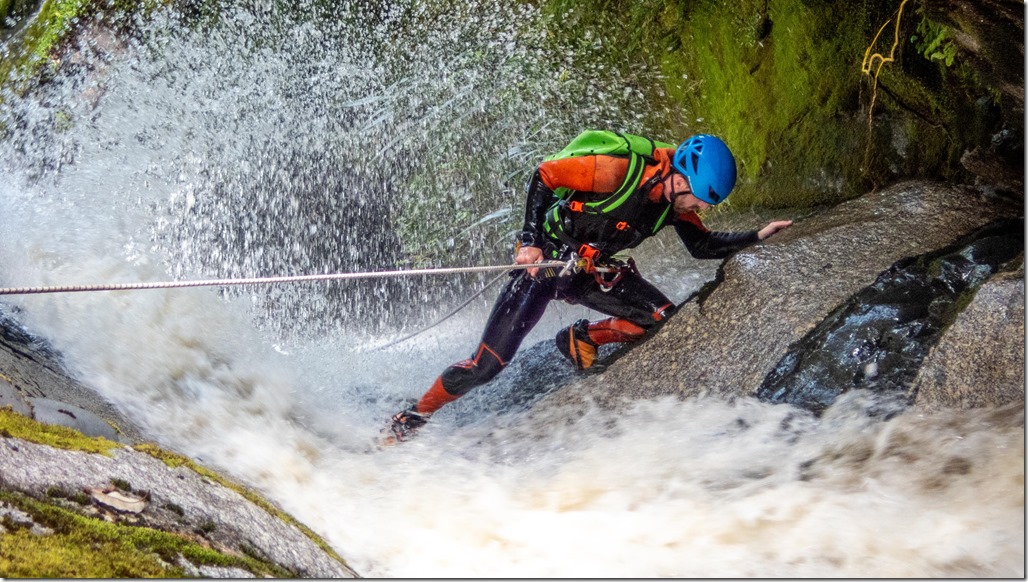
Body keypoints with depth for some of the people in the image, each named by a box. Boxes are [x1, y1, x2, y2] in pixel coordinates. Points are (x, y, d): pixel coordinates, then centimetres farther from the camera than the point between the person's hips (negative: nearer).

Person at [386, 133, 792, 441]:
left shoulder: (676, 201, -6)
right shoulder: (619, 171, -28)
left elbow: (702, 246, 7)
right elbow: (543, 175, -22)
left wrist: (758, 236, -3)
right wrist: (530, 242, -25)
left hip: (594, 271, 6)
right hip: (546, 259, -6)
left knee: (663, 319, -13)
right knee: (486, 366, -11)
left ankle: (582, 339, 7)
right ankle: (411, 420, 7)